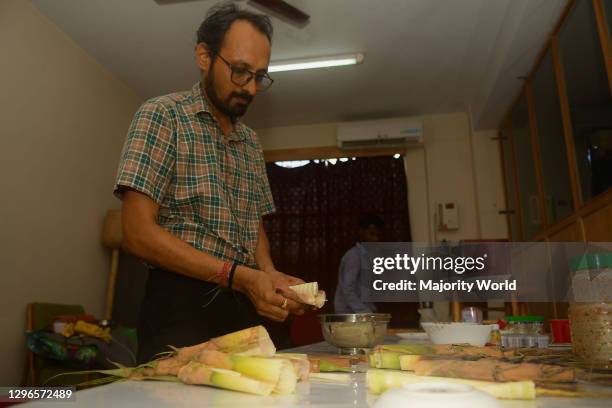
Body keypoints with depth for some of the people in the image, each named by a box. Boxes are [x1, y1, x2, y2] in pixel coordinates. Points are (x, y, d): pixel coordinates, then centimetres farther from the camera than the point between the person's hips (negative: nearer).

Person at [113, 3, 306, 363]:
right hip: (182, 308, -6)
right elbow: (138, 232, -16)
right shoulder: (162, 115, -7)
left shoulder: (251, 141, 14)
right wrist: (238, 276, -22)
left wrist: (269, 274, -4)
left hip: (246, 307, 7)